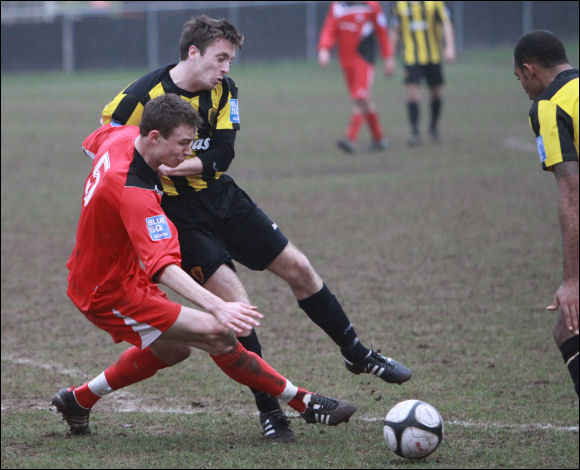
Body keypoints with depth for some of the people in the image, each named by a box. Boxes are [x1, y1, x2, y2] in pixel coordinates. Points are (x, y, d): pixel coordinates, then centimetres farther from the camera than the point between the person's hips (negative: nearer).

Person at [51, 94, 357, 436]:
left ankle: (78, 400, 36)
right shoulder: (134, 193, -34)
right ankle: (306, 404, -13)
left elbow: (91, 144, 22)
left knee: (172, 350, 27)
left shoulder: (122, 137, -5)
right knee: (217, 335, -18)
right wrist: (217, 307, -55)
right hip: (112, 294, -10)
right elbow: (163, 266, -44)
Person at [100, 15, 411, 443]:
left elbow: (222, 154, -10)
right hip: (178, 213, -6)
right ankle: (269, 409, -4)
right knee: (236, 303, -16)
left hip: (222, 198, 6)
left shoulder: (223, 90, -3)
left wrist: (174, 167, -27)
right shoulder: (143, 97, -20)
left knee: (297, 267, 9)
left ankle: (356, 354, 28)